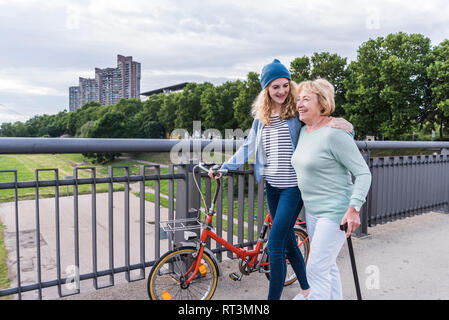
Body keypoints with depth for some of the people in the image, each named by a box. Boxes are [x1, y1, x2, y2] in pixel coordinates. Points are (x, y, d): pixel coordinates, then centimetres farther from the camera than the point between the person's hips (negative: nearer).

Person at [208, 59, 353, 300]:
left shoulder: (298, 112, -6)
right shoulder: (261, 116, 8)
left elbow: (321, 125, -1)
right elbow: (248, 147, 12)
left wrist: (340, 124, -24)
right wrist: (224, 167, 7)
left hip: (293, 186, -5)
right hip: (272, 186, 6)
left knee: (275, 245, -8)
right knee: (287, 240, 17)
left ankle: (274, 297, 8)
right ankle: (306, 289, 37)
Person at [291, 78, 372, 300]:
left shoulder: (334, 134, -18)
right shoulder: (304, 131, 8)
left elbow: (363, 173, -17)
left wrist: (354, 209, -24)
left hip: (334, 213, -9)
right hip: (312, 211, 9)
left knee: (316, 269, -5)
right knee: (328, 266, 19)